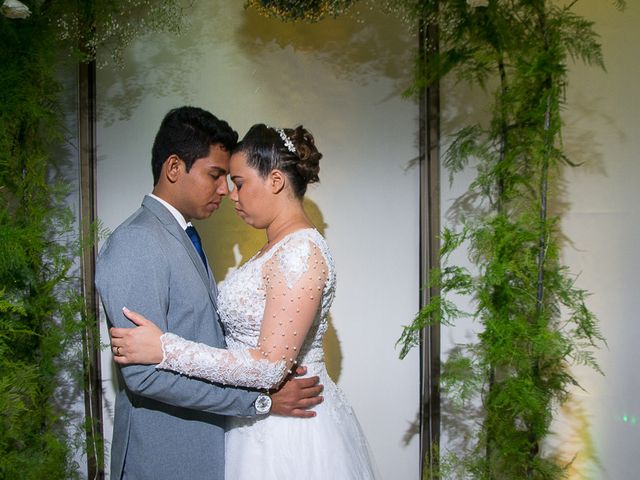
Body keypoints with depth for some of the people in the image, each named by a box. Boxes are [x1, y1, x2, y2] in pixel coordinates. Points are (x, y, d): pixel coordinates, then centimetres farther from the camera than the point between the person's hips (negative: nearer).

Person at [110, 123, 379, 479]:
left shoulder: (300, 251, -22)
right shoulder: (278, 247, 9)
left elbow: (270, 366, -26)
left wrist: (164, 349, -25)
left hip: (287, 430, -9)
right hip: (261, 419, 9)